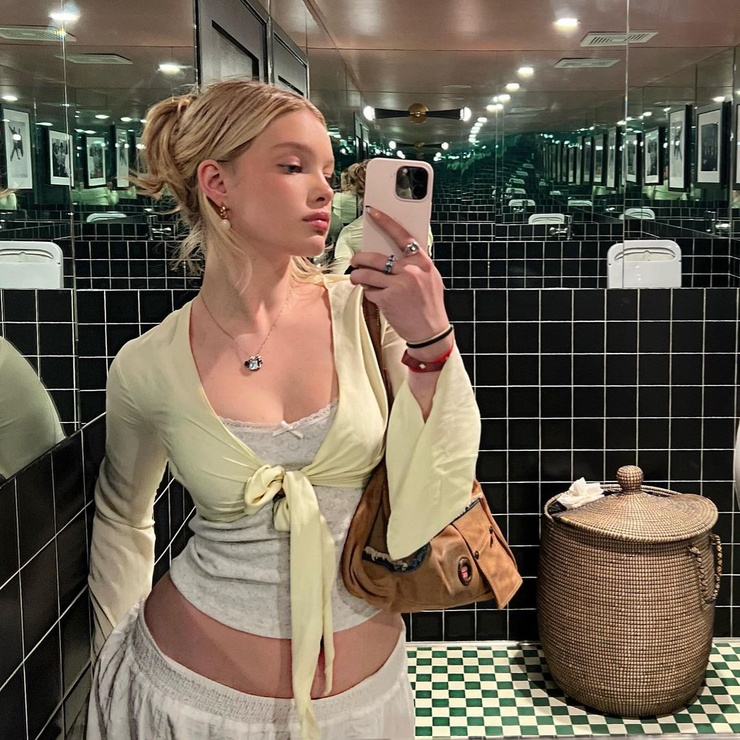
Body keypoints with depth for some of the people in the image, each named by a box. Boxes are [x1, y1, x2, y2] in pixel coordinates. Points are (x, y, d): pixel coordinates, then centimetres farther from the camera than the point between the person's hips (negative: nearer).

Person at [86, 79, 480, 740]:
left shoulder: (367, 311, -12)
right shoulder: (148, 368, -11)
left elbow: (428, 511, -14)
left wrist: (430, 342, -24)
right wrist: (112, 655, 12)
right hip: (195, 685, -1)